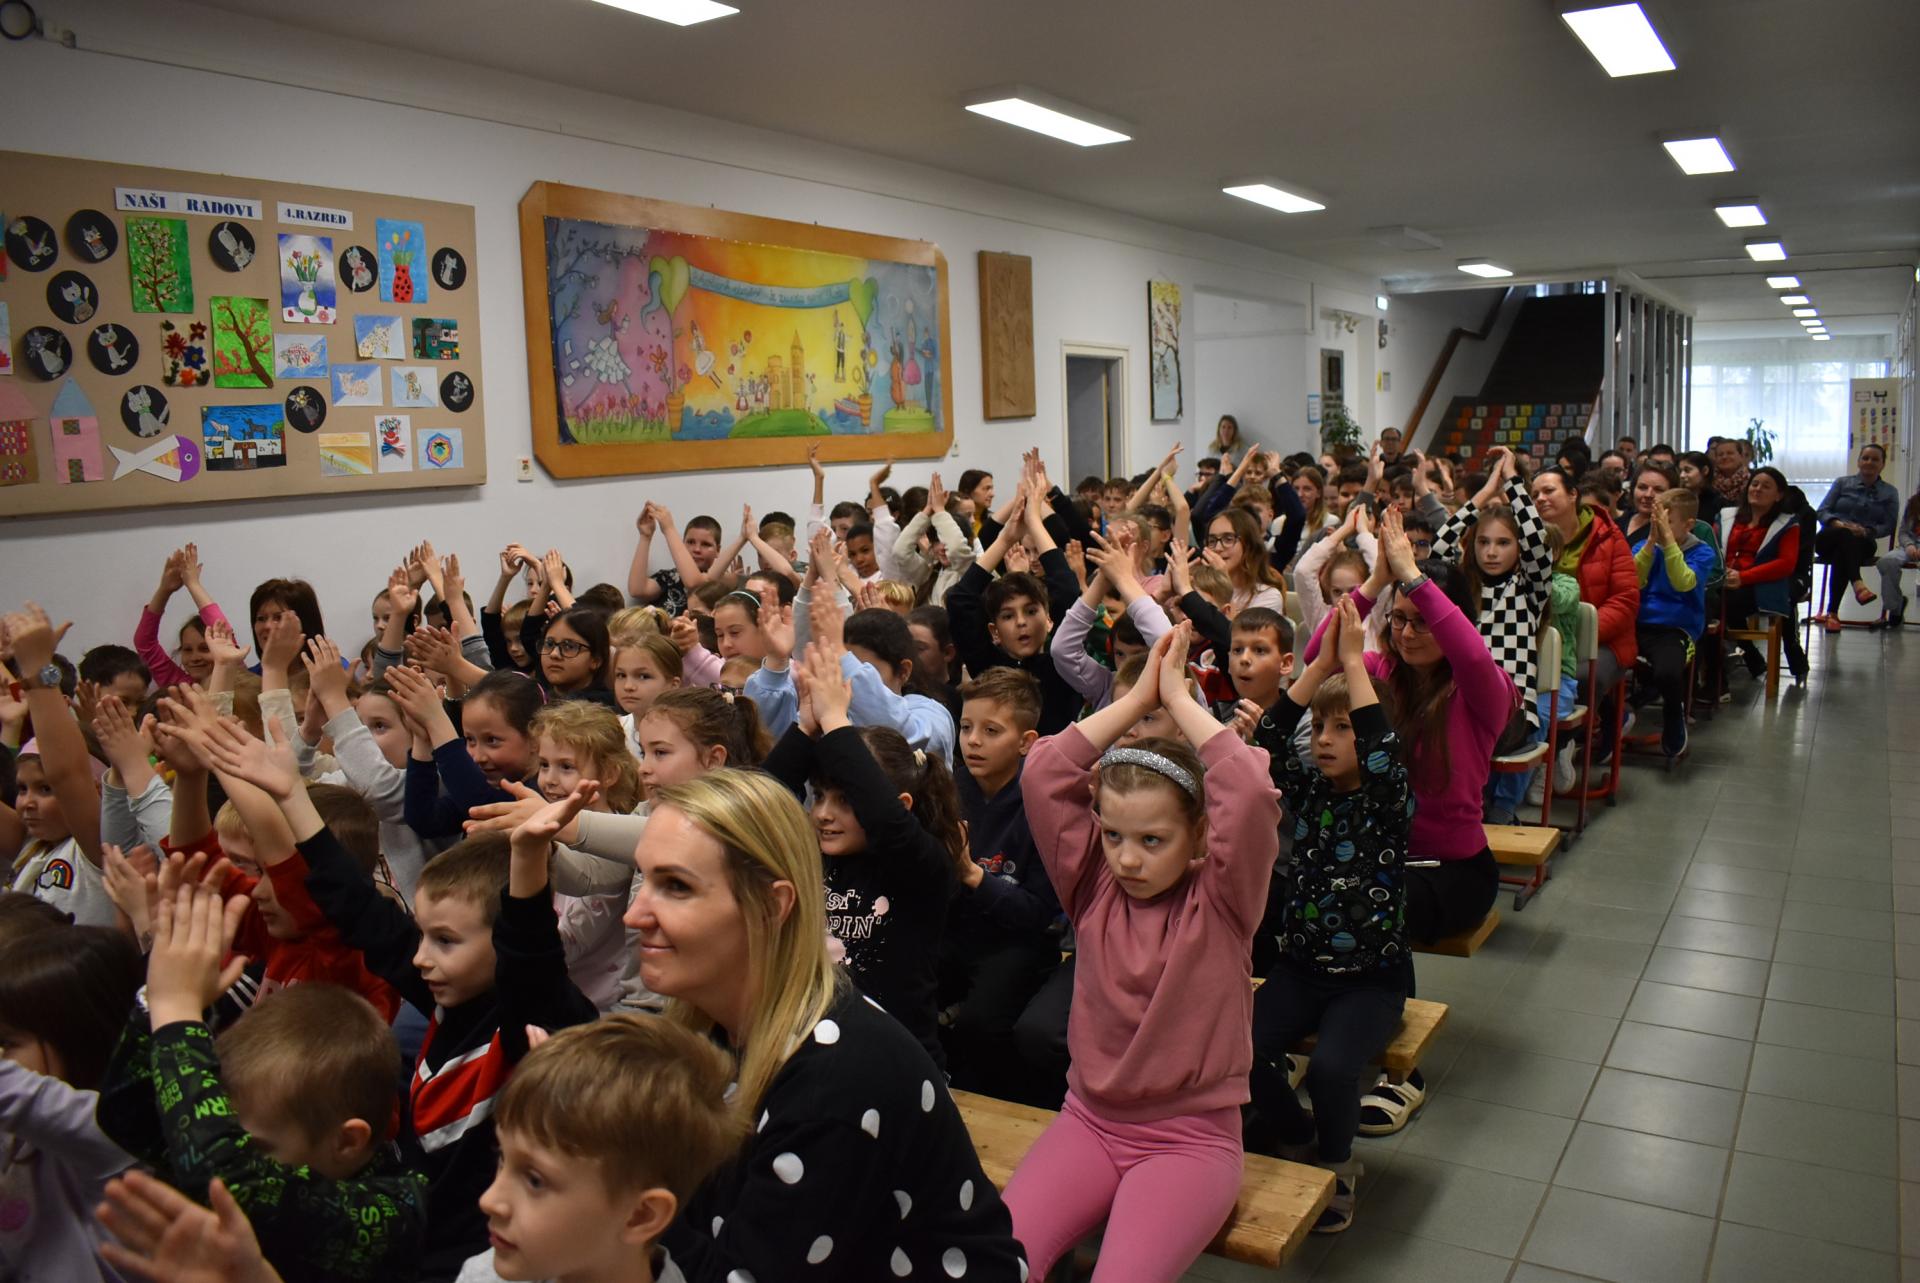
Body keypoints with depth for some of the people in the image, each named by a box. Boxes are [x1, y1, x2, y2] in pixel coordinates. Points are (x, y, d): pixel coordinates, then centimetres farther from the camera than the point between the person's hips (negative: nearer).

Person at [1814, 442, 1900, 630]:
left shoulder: (1889, 493, 16)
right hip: (1829, 539, 0)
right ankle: (1858, 585, -59)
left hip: (1861, 544, 0)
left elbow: (1889, 526, 4)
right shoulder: (1842, 483, 17)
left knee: (1841, 555, -37)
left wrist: (1867, 531, -16)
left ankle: (1832, 612, -42)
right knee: (1845, 535, -38)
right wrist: (1837, 523, -16)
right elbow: (1822, 511, 5)